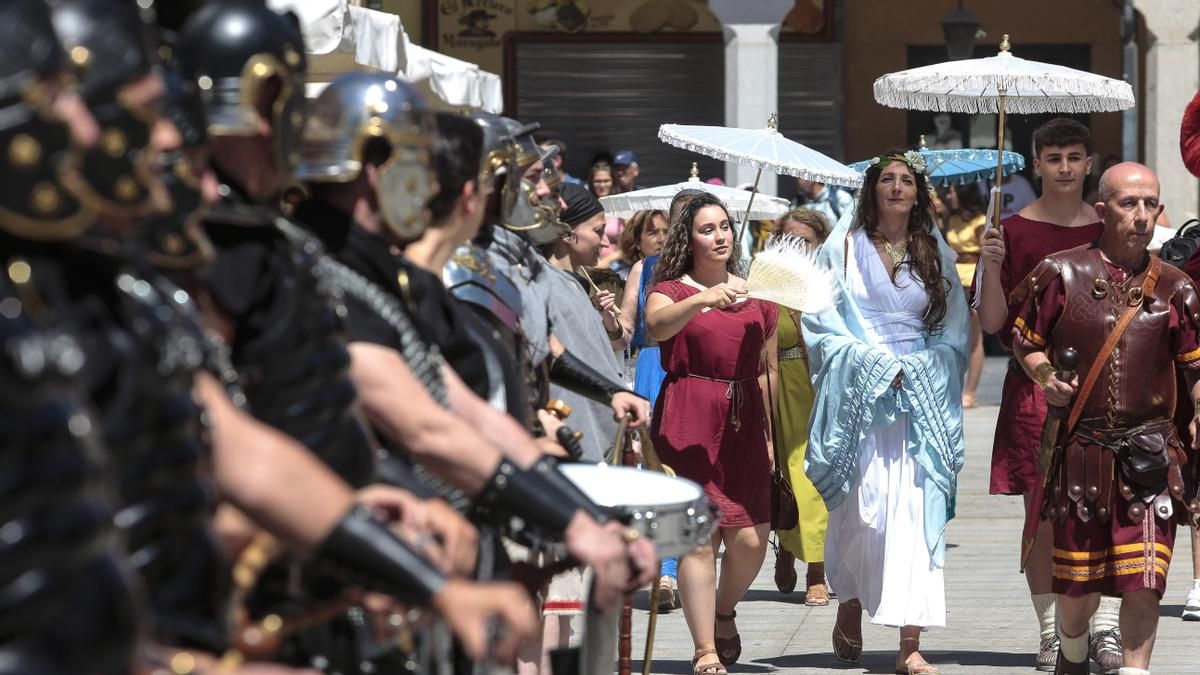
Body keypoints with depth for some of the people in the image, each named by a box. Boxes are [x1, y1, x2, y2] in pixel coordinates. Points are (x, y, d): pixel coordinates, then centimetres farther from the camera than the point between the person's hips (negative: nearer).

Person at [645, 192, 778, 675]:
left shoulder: (756, 294, 17)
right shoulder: (671, 290, 4)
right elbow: (657, 326, -21)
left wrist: (771, 434, 14)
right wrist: (703, 300, -38)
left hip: (744, 421, 4)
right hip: (689, 421, -4)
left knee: (750, 538, -4)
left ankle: (724, 611, 27)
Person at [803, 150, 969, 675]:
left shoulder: (936, 254, 13)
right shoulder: (843, 248, 6)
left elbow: (954, 331, 12)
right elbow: (821, 322, 1)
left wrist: (921, 367, -6)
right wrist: (873, 364, -10)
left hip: (922, 393, 1)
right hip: (857, 392, -1)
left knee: (918, 509, -9)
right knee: (860, 507, -7)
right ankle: (849, 612, 18)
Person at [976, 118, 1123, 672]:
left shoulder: (1109, 231, 8)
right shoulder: (1015, 231, 1)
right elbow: (993, 323, -2)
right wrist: (991, 267, -16)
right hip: (1036, 383, -1)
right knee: (1043, 516, 1)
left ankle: (1106, 628, -1)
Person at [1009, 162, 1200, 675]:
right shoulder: (1061, 273, 0)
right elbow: (1025, 339, 9)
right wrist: (1044, 375, -10)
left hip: (1150, 453, 0)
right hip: (1081, 445, 0)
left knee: (1144, 581, -10)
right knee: (1077, 581, 10)